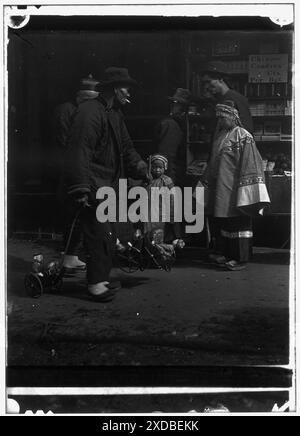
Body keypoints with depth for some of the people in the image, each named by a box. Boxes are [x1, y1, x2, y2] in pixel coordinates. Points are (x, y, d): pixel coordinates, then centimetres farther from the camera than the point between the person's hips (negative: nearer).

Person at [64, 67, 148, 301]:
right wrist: (81, 189, -26)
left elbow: (126, 147, 20)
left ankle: (102, 279, 24)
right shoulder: (90, 112, -16)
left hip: (108, 183, 10)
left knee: (108, 234, 14)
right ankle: (96, 283, -1)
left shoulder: (115, 114, 15)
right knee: (100, 233, -10)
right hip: (93, 183, -10)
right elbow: (80, 151, -22)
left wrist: (142, 168, 5)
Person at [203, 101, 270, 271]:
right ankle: (228, 255, 23)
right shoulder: (220, 135, 13)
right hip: (221, 189, 8)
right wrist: (208, 180, 22)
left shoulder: (243, 136, -11)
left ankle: (241, 259, 4)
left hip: (234, 189, -8)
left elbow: (249, 164, -15)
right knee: (225, 222, 13)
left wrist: (245, 189, -20)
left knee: (239, 223, -2)